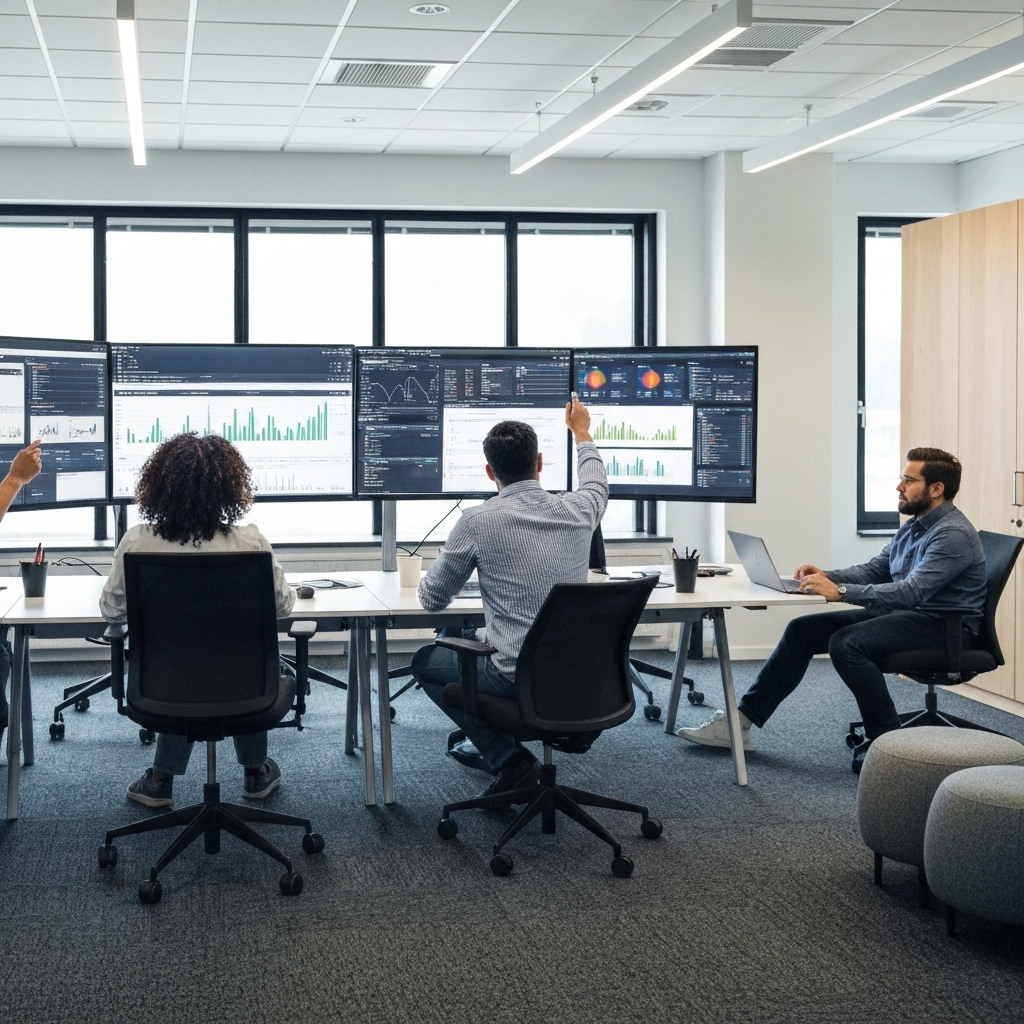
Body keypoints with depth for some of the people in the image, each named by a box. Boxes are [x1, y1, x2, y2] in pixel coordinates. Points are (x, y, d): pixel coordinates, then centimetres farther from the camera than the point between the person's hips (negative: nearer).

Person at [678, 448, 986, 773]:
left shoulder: (953, 534, -18)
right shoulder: (913, 526, 13)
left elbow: (910, 591, -29)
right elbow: (872, 570, 15)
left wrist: (840, 592, -32)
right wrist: (827, 576, -4)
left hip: (946, 625, -10)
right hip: (902, 613, 10)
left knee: (846, 643, -31)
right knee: (803, 630, -1)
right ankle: (740, 722, -1)